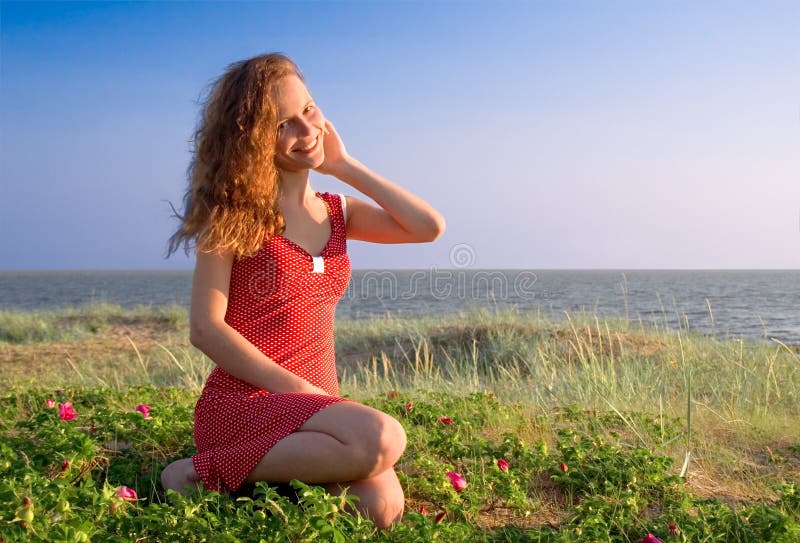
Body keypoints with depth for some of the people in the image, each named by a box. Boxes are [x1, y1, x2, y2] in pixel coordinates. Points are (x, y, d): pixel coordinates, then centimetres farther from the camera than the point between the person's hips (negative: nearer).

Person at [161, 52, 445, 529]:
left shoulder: (337, 212, 13)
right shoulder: (233, 212, -4)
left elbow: (430, 228, -1)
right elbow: (206, 328, -11)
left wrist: (345, 166, 3)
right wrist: (297, 390, -17)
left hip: (318, 403, 5)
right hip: (244, 400, -5)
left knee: (383, 507, -22)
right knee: (381, 439, -31)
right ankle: (204, 473, -13)